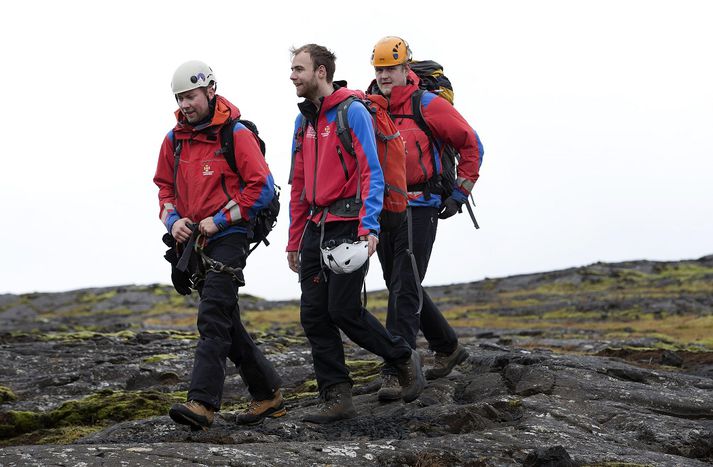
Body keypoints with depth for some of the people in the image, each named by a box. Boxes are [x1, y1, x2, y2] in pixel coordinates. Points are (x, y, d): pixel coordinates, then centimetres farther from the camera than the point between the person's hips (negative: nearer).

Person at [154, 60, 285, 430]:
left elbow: (262, 187, -12)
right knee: (226, 323, 13)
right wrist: (173, 219, 0)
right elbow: (164, 185, 20)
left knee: (213, 318, -18)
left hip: (228, 237, -8)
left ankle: (202, 403, -26)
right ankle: (268, 394, 24)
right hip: (193, 242, 8)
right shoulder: (174, 140, 10)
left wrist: (220, 220, -14)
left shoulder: (236, 134, -8)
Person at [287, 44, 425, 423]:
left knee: (343, 309, -10)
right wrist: (294, 240, 19)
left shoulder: (352, 113, -9)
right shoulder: (304, 120, 15)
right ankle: (336, 398, 6)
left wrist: (369, 227, -23)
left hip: (349, 226, -8)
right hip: (316, 226, 8)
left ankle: (404, 360, 12)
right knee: (313, 314, 1)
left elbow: (372, 173, -13)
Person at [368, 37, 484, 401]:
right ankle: (448, 348, 33)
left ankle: (395, 372, -15)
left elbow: (471, 144, 1)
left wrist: (461, 191, -1)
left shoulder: (427, 106, -7)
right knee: (400, 288, 14)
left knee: (404, 291, -13)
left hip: (419, 209, -6)